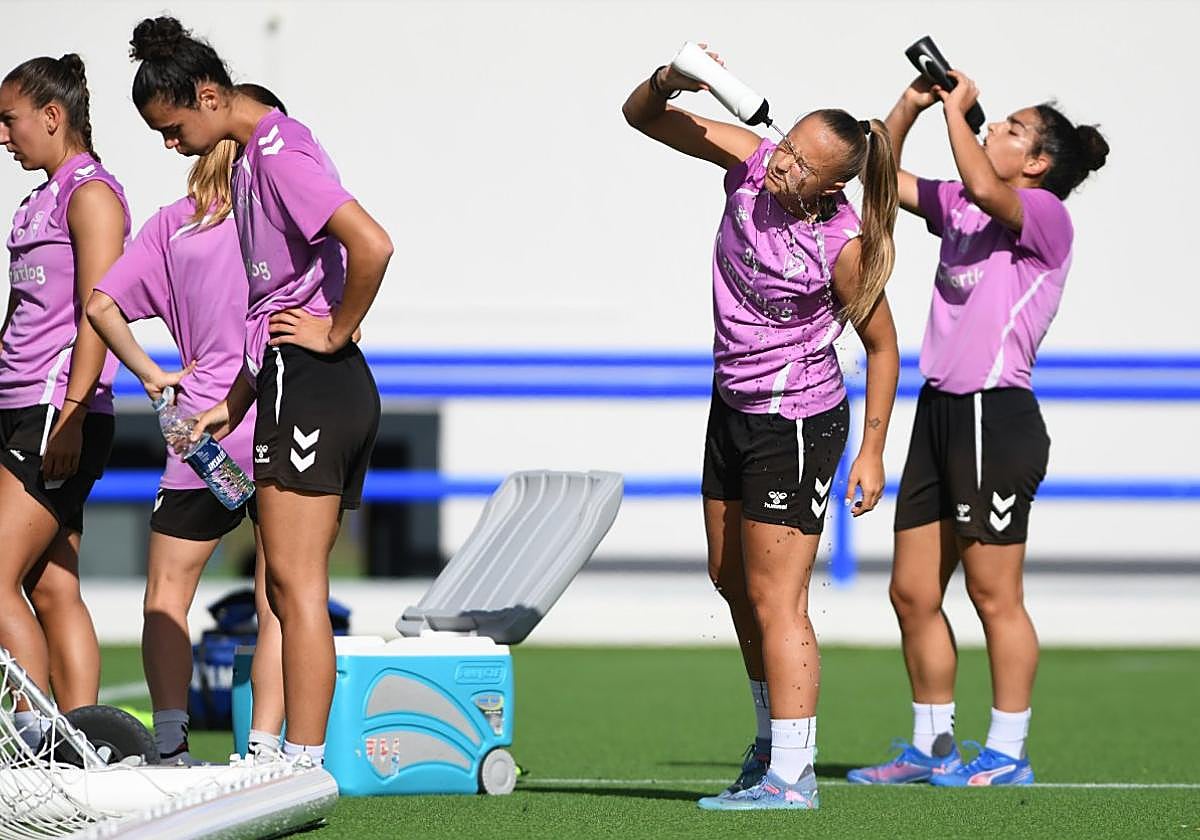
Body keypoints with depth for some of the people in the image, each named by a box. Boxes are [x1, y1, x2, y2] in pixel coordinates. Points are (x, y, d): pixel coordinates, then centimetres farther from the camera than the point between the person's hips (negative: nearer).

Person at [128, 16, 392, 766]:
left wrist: (336, 333, -14)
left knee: (296, 584, -9)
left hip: (310, 385, -10)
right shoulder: (253, 156, 18)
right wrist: (234, 406, 22)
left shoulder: (278, 154, -13)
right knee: (296, 589, 9)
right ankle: (303, 758, 10)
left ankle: (303, 767, -9)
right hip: (322, 391, 10)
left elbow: (372, 245, -27)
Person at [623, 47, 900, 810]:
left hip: (797, 423, -8)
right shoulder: (751, 161, -11)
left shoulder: (844, 246, -25)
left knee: (775, 599, -5)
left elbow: (882, 345, -12)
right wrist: (667, 83, -29)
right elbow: (642, 117, -6)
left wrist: (873, 449, -12)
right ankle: (774, 738, 33)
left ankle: (790, 775, 0)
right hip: (734, 406, 8)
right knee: (732, 579, 18)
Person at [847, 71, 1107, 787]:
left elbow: (984, 190, -26)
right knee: (913, 593, 9)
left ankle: (1008, 755, 4)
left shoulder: (1044, 215, -7)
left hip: (998, 416, -8)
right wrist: (912, 104, 8)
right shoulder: (957, 207, 15)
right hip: (941, 411, 8)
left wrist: (956, 109, -15)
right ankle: (933, 748, 19)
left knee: (995, 596, -3)